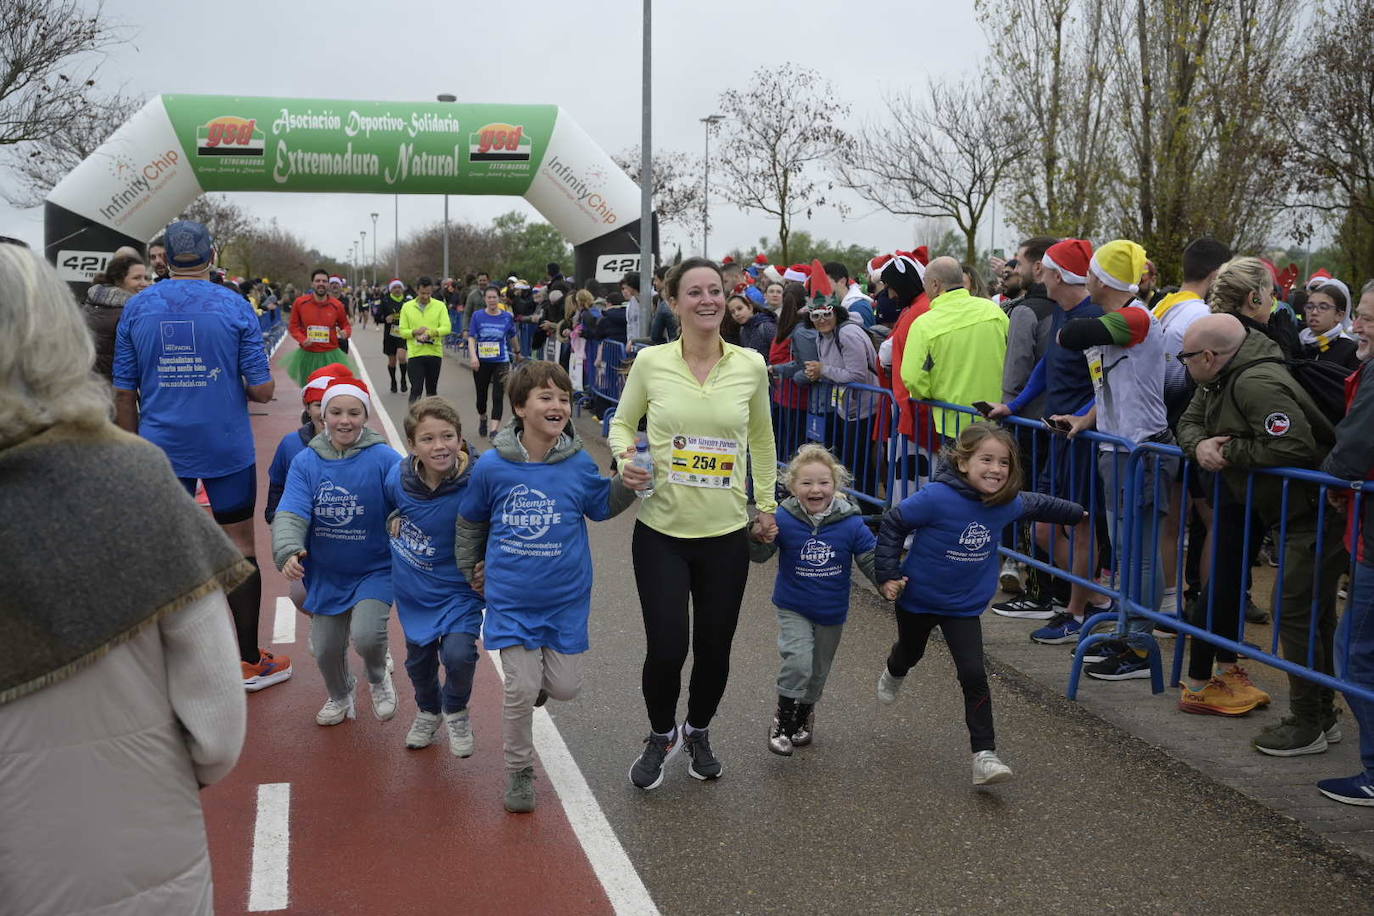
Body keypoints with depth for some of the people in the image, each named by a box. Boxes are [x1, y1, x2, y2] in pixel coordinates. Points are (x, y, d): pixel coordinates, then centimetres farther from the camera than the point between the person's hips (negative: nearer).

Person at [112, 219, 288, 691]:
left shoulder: (137, 308, -1)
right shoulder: (235, 307, -6)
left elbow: (124, 393, 2)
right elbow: (263, 390, -8)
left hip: (162, 450, 2)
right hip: (227, 450, -2)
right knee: (239, 547, 8)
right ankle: (250, 661, 14)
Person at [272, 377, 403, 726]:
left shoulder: (384, 459, -15)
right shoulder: (305, 462, -7)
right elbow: (290, 514, -17)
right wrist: (289, 551, -34)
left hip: (375, 570, -3)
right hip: (326, 575, 3)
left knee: (366, 635, -22)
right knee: (325, 648, 11)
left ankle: (379, 679, 16)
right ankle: (340, 696, 47)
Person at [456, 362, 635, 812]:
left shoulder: (579, 465, -7)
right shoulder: (491, 466, -11)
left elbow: (602, 505, 12)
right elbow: (471, 522, 7)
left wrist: (629, 481, -7)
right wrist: (469, 572, 17)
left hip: (566, 600, 2)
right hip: (511, 601, -2)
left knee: (565, 687, 6)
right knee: (521, 689, -4)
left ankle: (543, 666, 42)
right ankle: (519, 771, 19)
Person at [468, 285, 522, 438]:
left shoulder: (507, 317, 1)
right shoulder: (478, 316, -2)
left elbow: (513, 336, 16)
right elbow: (471, 338, -6)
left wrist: (517, 352, 29)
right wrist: (473, 356, -21)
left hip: (501, 361, -1)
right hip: (482, 362, 1)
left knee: (497, 396, -11)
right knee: (481, 395, 13)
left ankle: (494, 429, -12)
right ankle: (482, 418, 42)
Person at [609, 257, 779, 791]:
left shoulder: (751, 365, -2)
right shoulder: (651, 362, -6)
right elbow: (622, 422, 9)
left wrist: (767, 504, 14)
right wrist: (625, 460, -12)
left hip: (726, 534, 2)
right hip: (661, 531, -1)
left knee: (714, 648, 10)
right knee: (666, 648, -4)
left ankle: (698, 733, 41)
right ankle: (660, 737, 28)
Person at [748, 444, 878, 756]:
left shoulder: (851, 524, -15)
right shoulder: (783, 520, -17)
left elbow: (871, 560, -5)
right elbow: (759, 555, -6)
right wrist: (756, 538, -27)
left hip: (831, 612, 2)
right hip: (793, 608, -2)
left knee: (818, 671, 18)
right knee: (798, 661, -23)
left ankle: (804, 713, 47)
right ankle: (782, 719, 0)